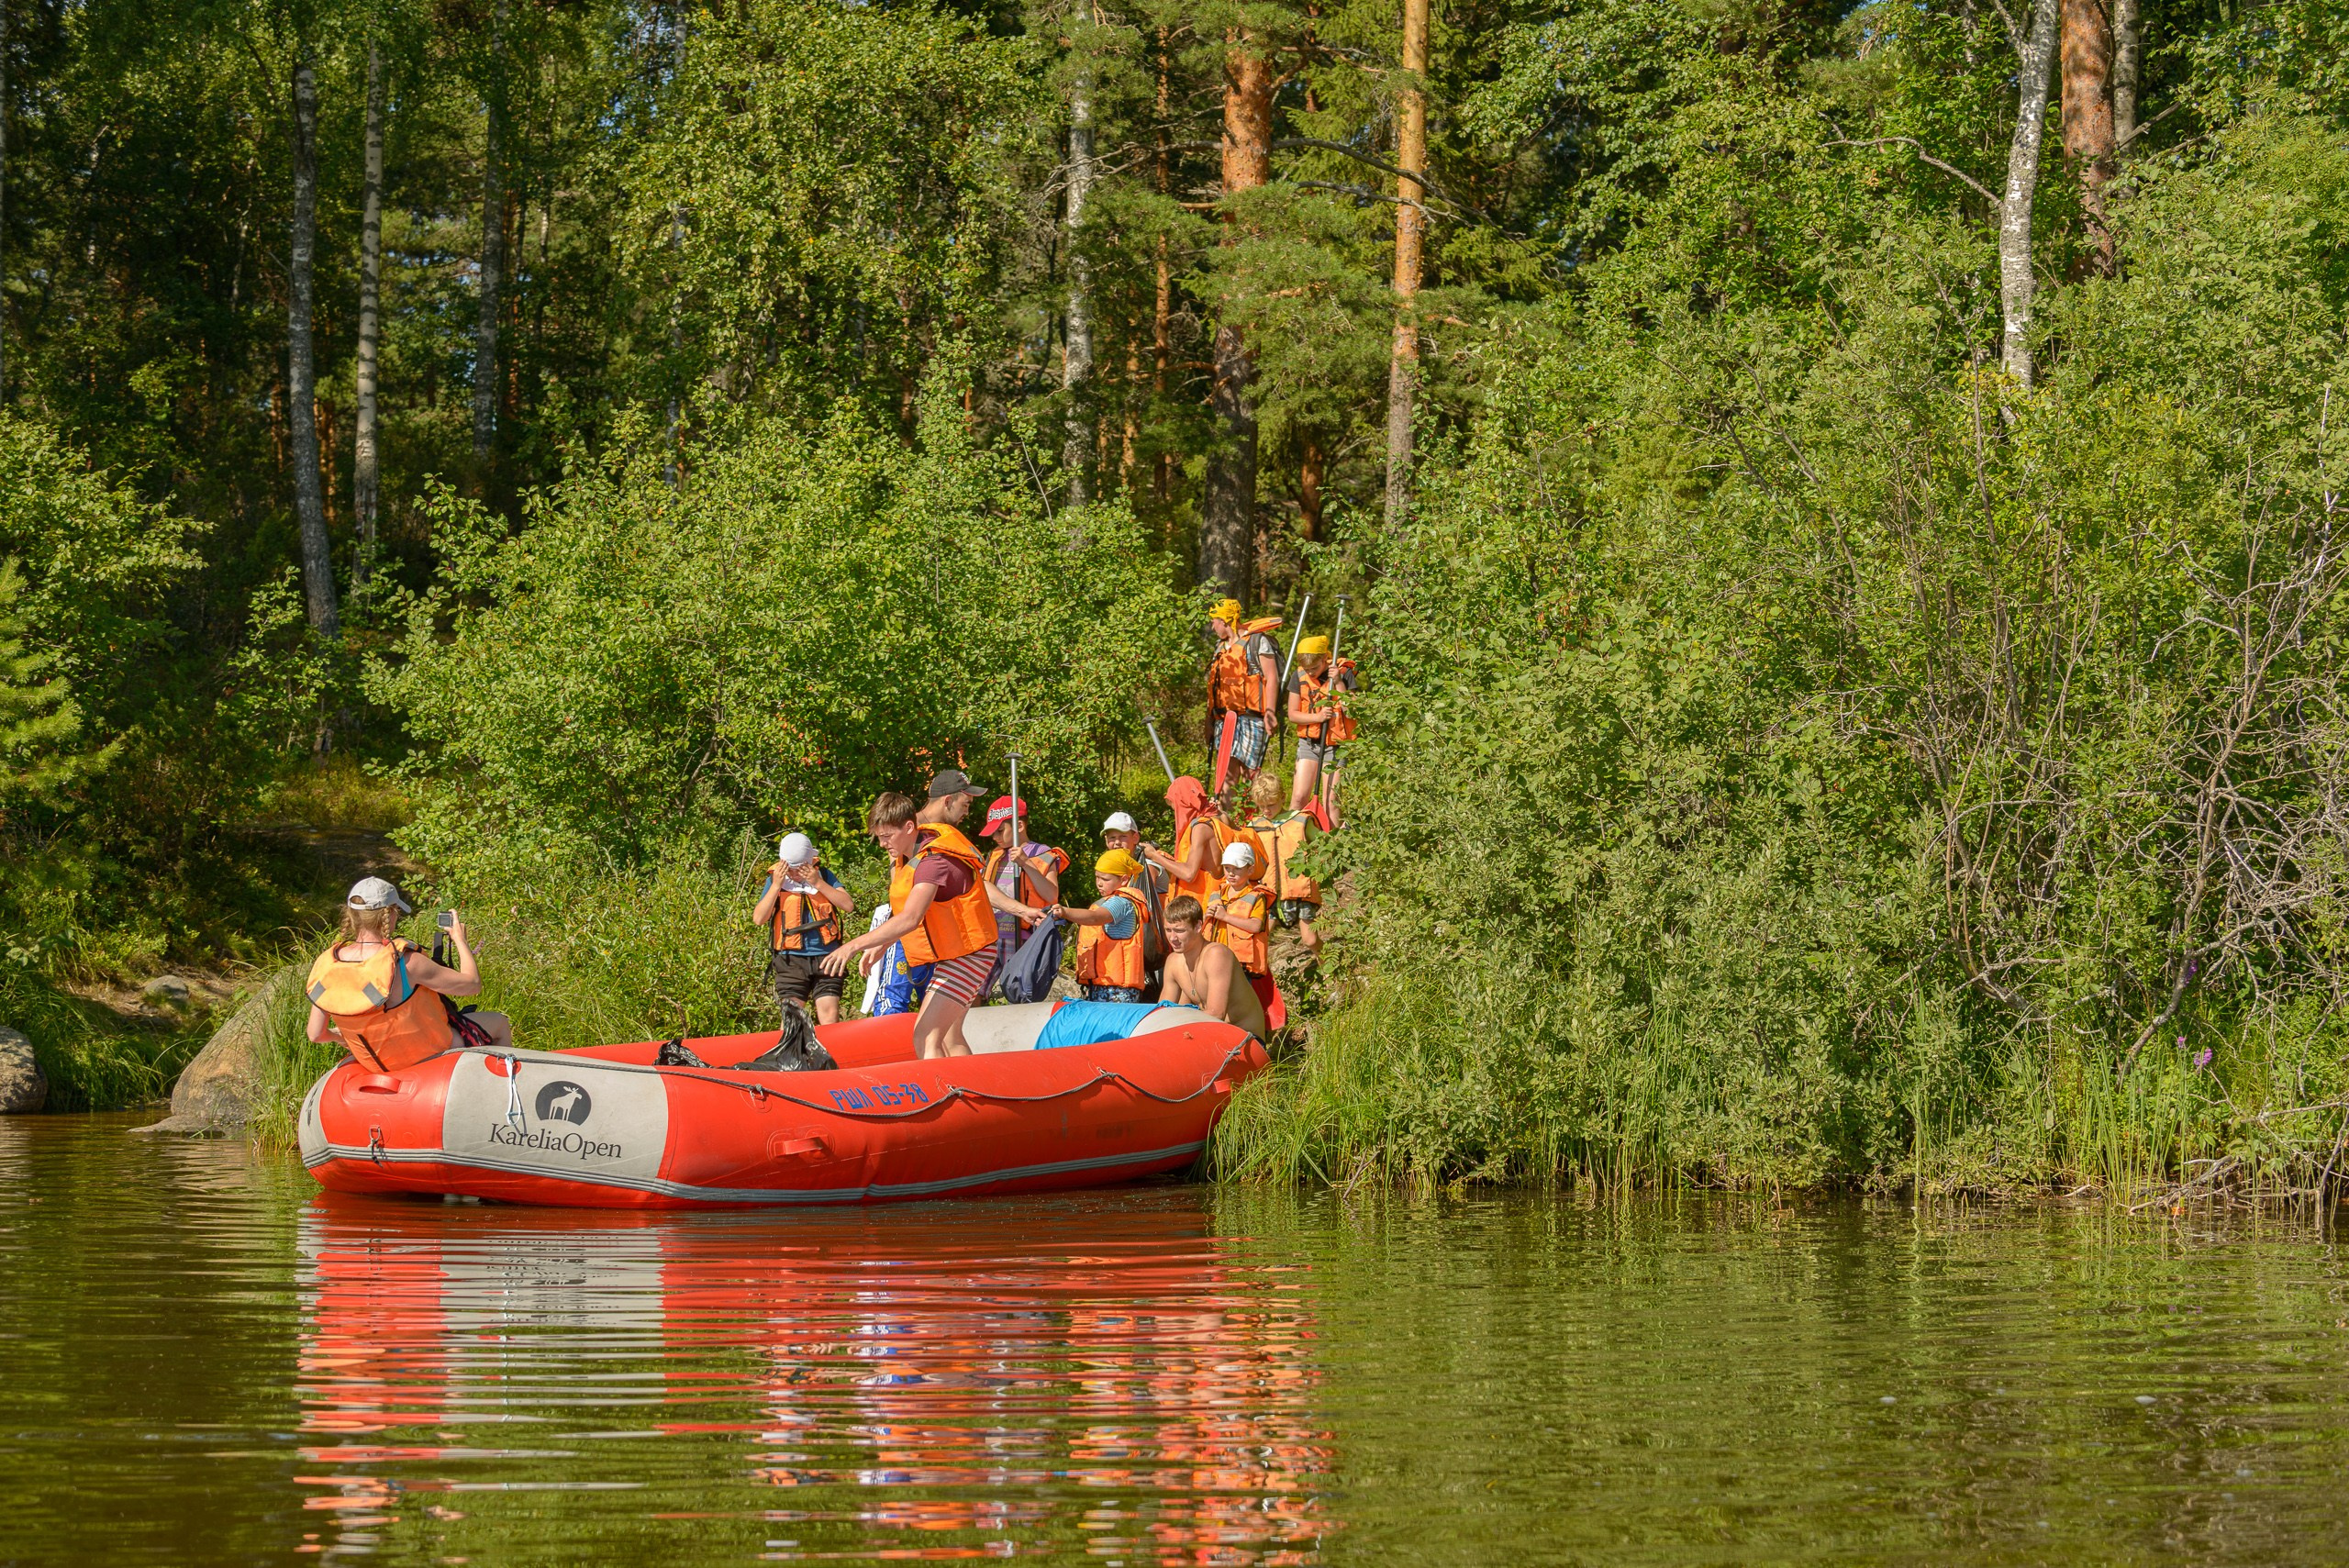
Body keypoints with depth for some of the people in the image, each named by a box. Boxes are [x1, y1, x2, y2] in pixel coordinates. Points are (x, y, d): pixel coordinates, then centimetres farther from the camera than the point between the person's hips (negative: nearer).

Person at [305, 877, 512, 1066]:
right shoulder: (404, 963, -32)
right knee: (499, 1024, 22)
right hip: (431, 1053, -6)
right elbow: (472, 984, -21)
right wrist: (460, 940, -4)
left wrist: (339, 1035, 17)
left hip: (374, 1061, 6)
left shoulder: (325, 965, -16)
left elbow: (316, 1035, -7)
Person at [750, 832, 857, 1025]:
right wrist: (776, 885, -11)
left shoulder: (823, 876, 5)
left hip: (825, 957, 1)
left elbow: (848, 906, -5)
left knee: (830, 1015, -4)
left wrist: (818, 883, -12)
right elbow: (759, 919, -4)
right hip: (791, 958, -1)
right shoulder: (775, 880, 4)